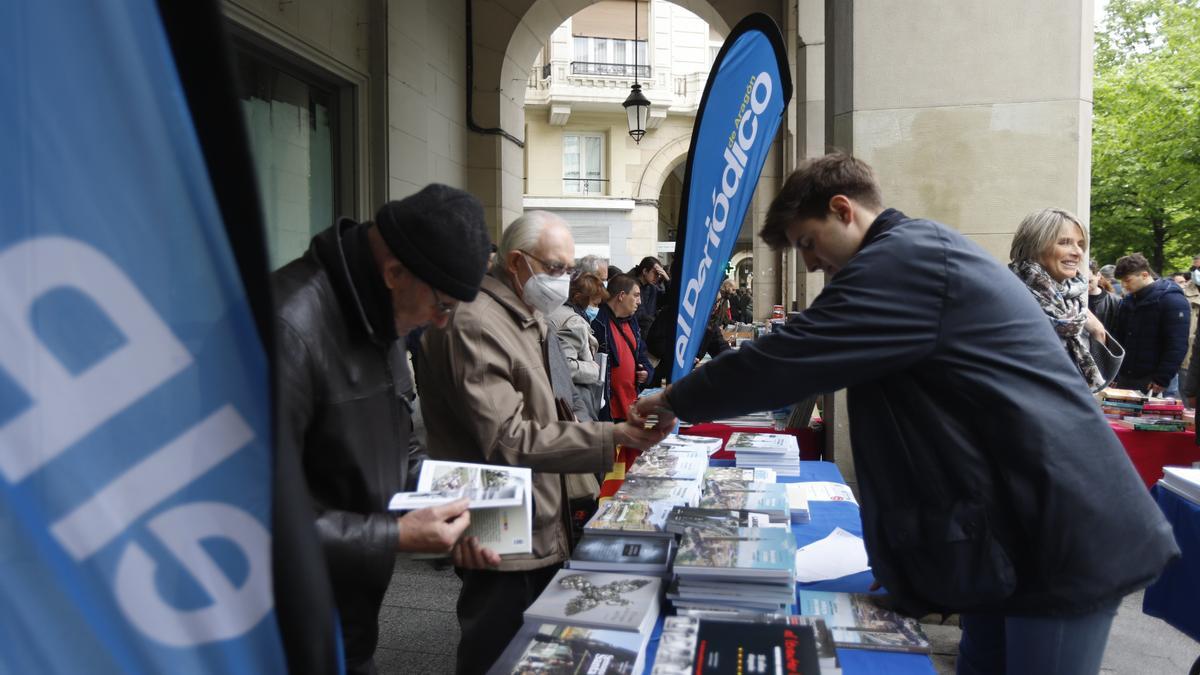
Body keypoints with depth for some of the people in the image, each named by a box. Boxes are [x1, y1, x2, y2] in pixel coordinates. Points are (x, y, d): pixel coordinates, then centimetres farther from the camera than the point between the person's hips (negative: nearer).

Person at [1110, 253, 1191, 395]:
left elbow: (1177, 346, -16)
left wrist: (1162, 379, -19)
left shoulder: (1171, 299, -10)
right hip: (1125, 378, 7)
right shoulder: (1126, 301, 12)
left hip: (1155, 382, -7)